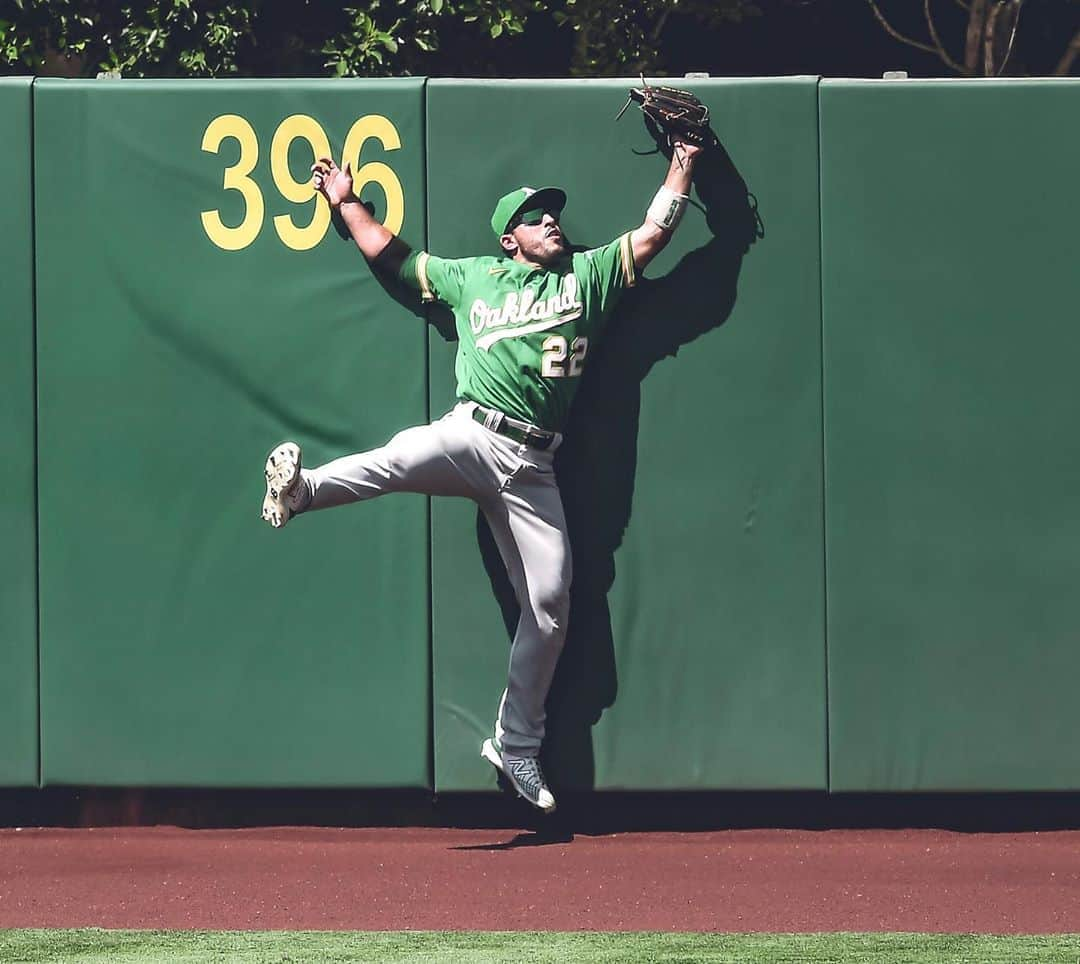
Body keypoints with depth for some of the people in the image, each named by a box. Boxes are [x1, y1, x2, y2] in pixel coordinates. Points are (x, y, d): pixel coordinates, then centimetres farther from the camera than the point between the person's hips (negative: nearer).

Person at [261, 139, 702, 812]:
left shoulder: (590, 274, 18)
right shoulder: (472, 278, 18)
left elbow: (655, 232, 17)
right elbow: (391, 255, 27)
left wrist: (682, 165, 14)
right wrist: (347, 202, 27)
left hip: (532, 469, 2)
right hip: (470, 435, -2)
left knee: (550, 609, 1)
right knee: (402, 457, -38)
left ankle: (517, 745, 13)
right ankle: (301, 490, -64)